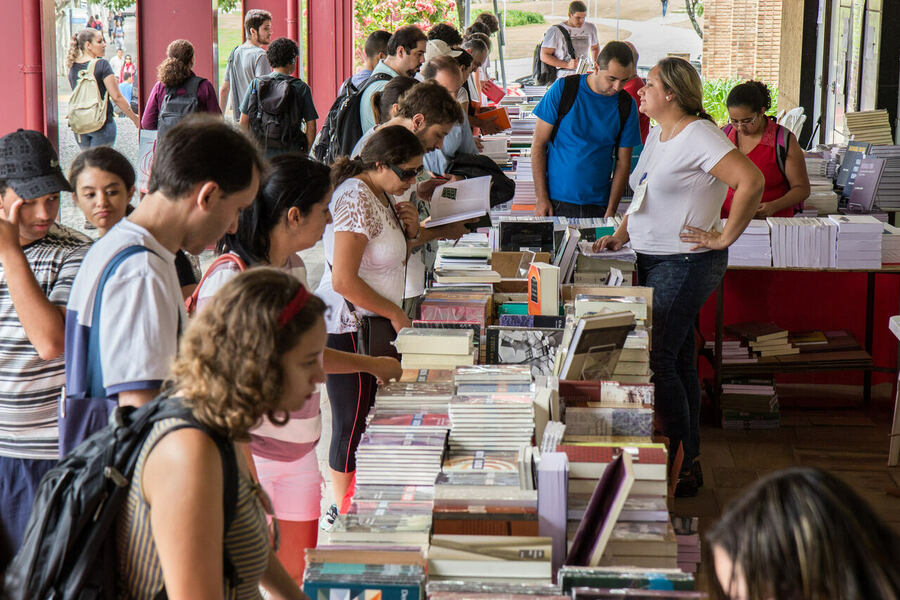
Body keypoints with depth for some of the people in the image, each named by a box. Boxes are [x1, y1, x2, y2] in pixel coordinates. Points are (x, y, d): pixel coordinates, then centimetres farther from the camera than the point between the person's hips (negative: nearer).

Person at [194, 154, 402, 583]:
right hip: (248, 451, -8)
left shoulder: (295, 269, 9)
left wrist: (371, 365, 32)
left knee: (296, 575, 11)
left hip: (298, 450, 8)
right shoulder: (229, 278, -16)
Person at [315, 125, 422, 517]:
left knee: (366, 418, 13)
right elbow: (344, 280, -25)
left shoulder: (380, 195, 11)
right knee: (352, 425, -2)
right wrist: (395, 313, -15)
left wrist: (408, 230, 3)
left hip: (371, 323, 10)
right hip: (349, 327, -10)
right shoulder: (355, 200, -20)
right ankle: (345, 513, 9)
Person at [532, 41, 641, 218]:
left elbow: (623, 163, 5)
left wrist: (611, 211, -3)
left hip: (598, 206, 2)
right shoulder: (563, 89, -6)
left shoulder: (627, 105, 1)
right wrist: (542, 198, -8)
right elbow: (539, 145, -3)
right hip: (556, 200, -2)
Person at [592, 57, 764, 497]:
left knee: (656, 359, -11)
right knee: (677, 360, 13)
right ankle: (689, 461, 22)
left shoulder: (698, 135, -16)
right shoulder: (658, 135, 13)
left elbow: (751, 181, -26)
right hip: (653, 260, 9)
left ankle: (681, 468, -2)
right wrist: (620, 235, 14)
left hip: (686, 264, -9)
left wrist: (725, 237, -21)